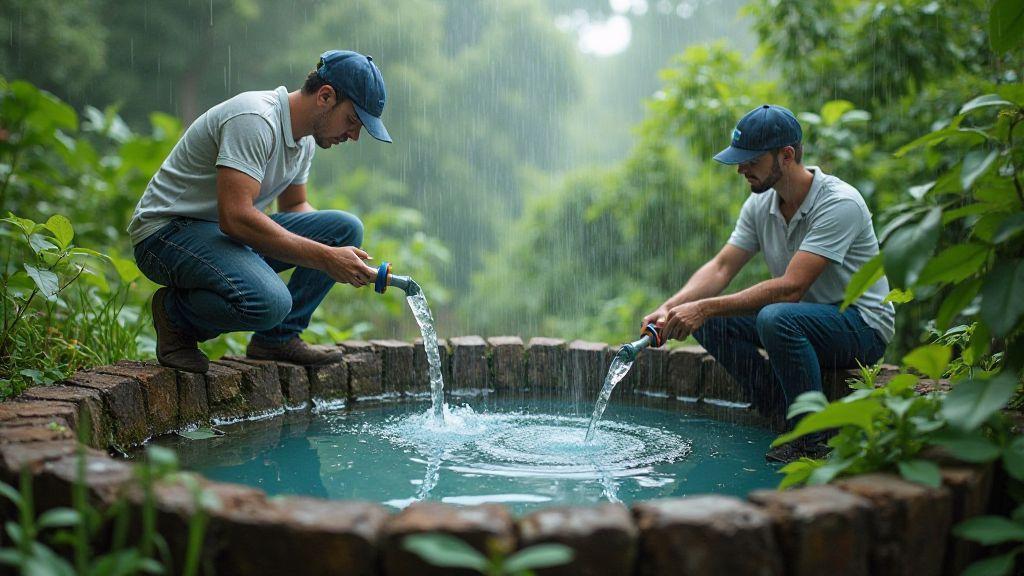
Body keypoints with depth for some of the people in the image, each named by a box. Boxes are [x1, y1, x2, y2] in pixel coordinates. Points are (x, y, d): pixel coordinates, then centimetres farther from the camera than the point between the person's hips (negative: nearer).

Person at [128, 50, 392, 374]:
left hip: (233, 229, 9)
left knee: (345, 229, -6)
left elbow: (294, 206, 20)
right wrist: (325, 258, -29)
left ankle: (279, 337, 0)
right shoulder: (254, 120, -24)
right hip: (169, 232, -9)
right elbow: (235, 217, -31)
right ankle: (176, 316, -5)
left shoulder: (305, 138, 7)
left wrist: (345, 253, -1)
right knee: (269, 301, -35)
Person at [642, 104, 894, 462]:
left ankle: (813, 436, -19)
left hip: (862, 325, -7)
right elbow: (721, 267, -3)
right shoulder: (760, 204, 0)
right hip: (800, 317, 7)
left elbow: (790, 288, -31)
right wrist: (670, 308, -20)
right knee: (709, 321, -12)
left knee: (776, 318, -36)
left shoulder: (839, 203, -24)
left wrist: (705, 307, -33)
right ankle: (781, 409, -6)